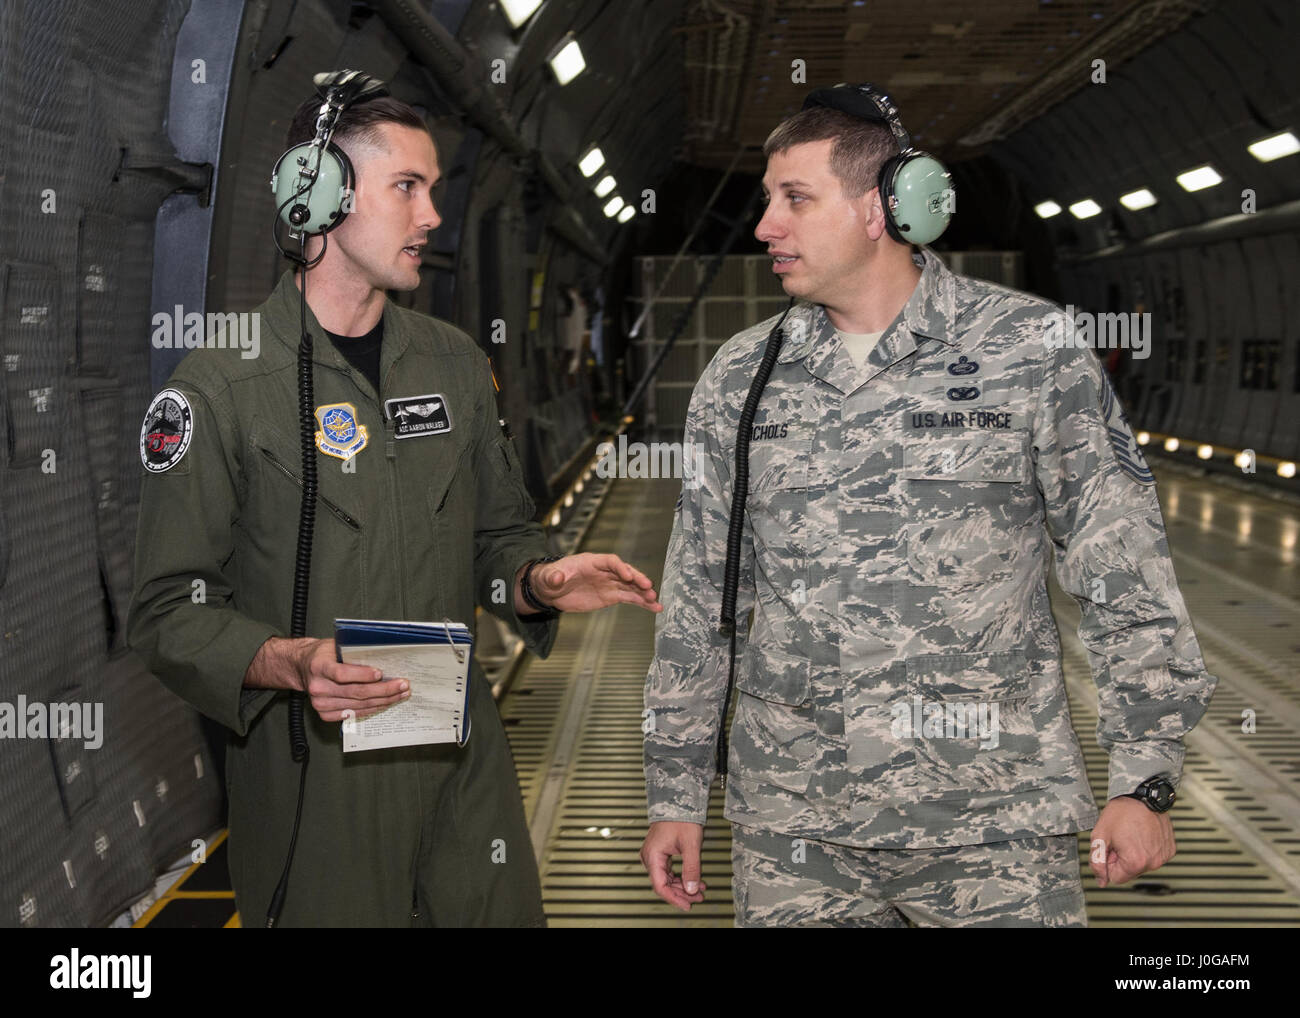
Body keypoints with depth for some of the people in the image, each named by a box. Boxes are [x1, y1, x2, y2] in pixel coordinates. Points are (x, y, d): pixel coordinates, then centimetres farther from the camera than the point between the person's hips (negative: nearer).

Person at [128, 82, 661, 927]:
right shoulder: (219, 387, -9)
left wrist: (540, 584, -6)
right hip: (313, 784, -4)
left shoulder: (455, 362, 9)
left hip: (467, 766, 5)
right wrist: (290, 663, -27)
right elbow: (169, 610, -9)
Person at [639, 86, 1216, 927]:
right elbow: (698, 598, 10)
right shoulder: (738, 378, 5)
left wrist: (1146, 778, -5)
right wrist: (676, 794, 10)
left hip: (994, 826, -2)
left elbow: (1126, 576, -2)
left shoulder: (1037, 350, -4)